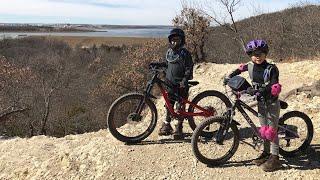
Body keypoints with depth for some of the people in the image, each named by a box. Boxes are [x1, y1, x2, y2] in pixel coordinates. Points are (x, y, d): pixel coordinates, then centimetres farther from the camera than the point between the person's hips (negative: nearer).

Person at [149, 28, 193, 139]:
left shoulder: (185, 53, -8)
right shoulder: (169, 52, 10)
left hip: (181, 84, -5)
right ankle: (167, 125, 20)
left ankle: (179, 128, 11)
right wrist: (157, 64, 12)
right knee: (169, 105, 9)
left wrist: (185, 80, -25)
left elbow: (189, 68, -12)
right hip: (170, 83, 5)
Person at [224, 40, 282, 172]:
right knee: (263, 130, 14)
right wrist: (230, 76, 12)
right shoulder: (251, 66, -2)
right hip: (261, 102, 6)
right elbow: (241, 69, 21)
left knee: (271, 131, -4)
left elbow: (276, 88, -27)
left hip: (272, 103, -6)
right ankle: (266, 153, 27)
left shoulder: (271, 68, -18)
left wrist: (263, 90, -40)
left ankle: (275, 158, 5)